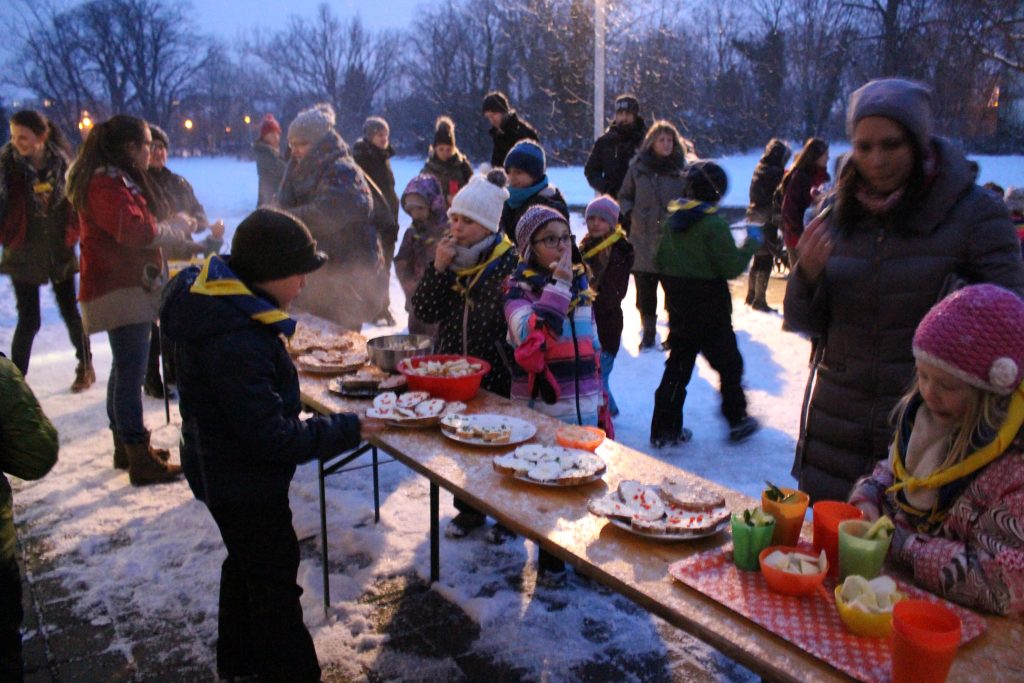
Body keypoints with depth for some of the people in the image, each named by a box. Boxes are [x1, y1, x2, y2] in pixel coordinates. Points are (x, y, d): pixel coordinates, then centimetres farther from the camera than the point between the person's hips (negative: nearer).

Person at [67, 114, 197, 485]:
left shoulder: (118, 179, 17)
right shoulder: (106, 184, -16)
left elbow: (140, 227, 18)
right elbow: (137, 231, -25)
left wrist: (175, 226, 3)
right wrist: (175, 227, -9)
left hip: (128, 286, 11)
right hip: (122, 290, -11)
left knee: (125, 370, 17)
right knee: (131, 374, -8)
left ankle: (126, 446, 29)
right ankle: (142, 461, -3)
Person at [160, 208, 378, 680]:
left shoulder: (216, 300, -4)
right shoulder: (236, 342, -35)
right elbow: (271, 436, -31)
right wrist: (347, 430, -24)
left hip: (224, 469, 10)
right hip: (244, 484, -10)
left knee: (247, 565, 28)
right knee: (275, 583, 8)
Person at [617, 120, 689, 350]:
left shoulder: (681, 169, 3)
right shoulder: (638, 167, 4)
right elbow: (624, 196, 14)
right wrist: (629, 214, -2)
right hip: (643, 238, 1)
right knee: (645, 288, 6)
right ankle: (648, 331, 20)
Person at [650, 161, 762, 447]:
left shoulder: (672, 220, 4)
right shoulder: (714, 224, -18)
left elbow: (660, 261, 9)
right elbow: (732, 266, -18)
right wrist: (751, 242, -4)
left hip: (678, 305, 6)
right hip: (710, 308, -6)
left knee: (678, 364, 12)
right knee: (728, 364, 12)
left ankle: (664, 429, 11)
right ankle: (737, 420, 24)